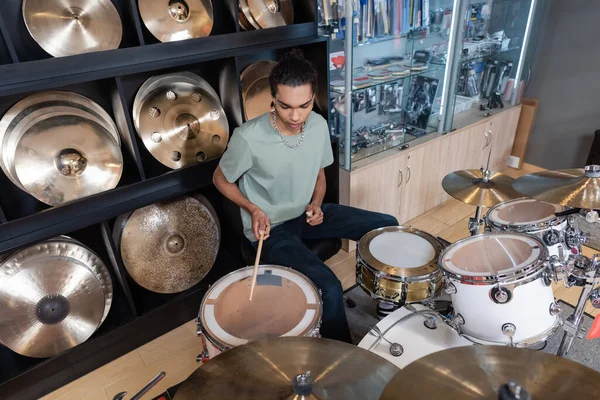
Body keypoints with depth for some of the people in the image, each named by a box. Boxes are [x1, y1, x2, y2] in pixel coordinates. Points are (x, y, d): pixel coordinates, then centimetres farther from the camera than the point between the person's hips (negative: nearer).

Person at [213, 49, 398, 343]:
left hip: (306, 214, 6)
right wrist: (253, 209, -20)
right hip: (271, 228, -6)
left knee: (387, 226, 1)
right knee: (330, 287, -26)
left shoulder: (319, 125, -8)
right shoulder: (248, 138, -25)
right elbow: (221, 180, -7)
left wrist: (316, 205, -10)